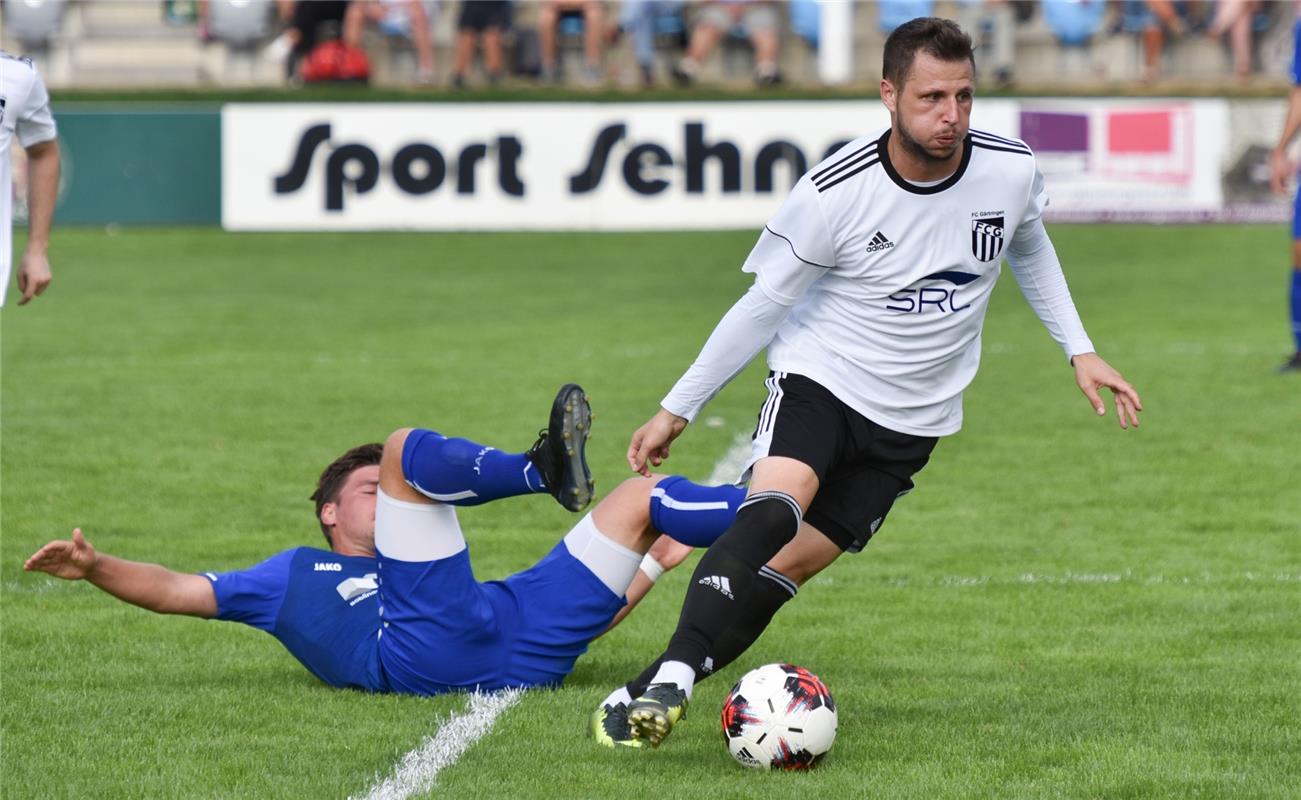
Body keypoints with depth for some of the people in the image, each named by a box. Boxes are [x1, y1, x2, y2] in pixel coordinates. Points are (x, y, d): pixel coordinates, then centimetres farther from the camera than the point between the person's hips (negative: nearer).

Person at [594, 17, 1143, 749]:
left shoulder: (1012, 172, -11)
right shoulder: (836, 192, -20)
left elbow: (1029, 248, 15)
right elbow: (764, 304, -7)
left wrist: (1080, 350, 13)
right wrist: (678, 410, -2)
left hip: (913, 421, 4)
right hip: (819, 379, -3)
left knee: (794, 561, -3)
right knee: (775, 506, -30)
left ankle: (672, 688, 9)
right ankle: (671, 677, -35)